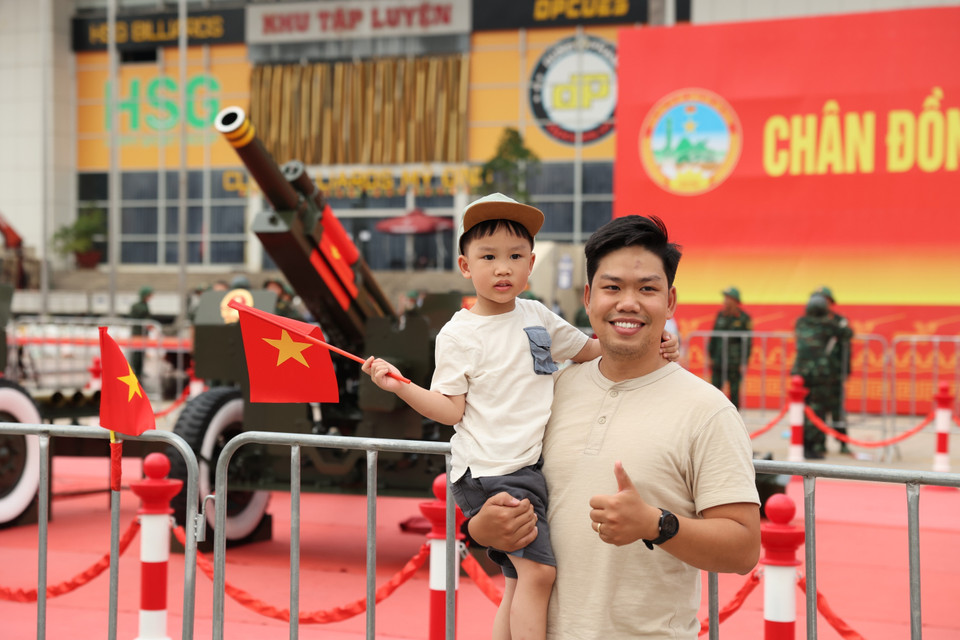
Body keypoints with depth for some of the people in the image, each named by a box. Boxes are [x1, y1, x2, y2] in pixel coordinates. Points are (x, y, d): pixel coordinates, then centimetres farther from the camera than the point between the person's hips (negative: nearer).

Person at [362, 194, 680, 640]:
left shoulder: (537, 316, 9)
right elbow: (451, 410, -7)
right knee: (538, 570, -18)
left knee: (519, 582, 9)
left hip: (531, 468, 6)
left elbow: (590, 351, 21)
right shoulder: (458, 335, -6)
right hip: (490, 472, -6)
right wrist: (401, 386, -21)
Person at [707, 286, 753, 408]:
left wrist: (744, 362, -8)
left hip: (735, 363, -4)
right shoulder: (720, 315, 9)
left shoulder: (744, 318, -3)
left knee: (734, 392, 0)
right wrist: (711, 356, 11)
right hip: (718, 361, 4)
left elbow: (747, 342, -4)